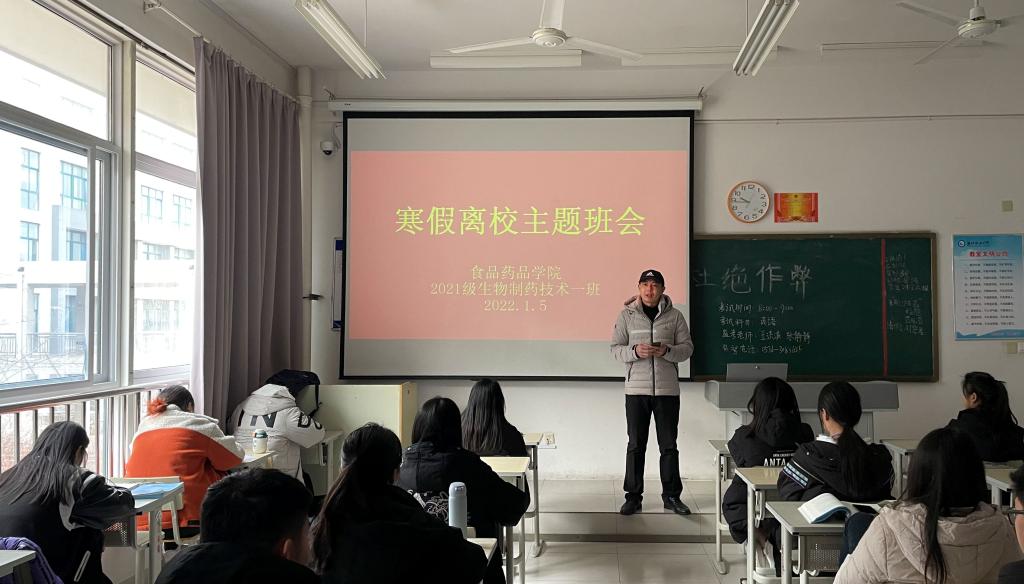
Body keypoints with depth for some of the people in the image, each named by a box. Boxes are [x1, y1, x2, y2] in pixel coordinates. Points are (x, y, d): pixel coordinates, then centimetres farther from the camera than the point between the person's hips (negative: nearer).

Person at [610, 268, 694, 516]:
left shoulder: (674, 316, 3)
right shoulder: (626, 315, 3)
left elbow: (687, 348, 3)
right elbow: (616, 349, 2)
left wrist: (667, 351, -17)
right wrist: (635, 351, -18)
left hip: (667, 390, 0)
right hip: (636, 390, 0)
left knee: (669, 445, 7)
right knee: (636, 446, 5)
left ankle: (671, 495, 18)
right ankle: (633, 496, 13)